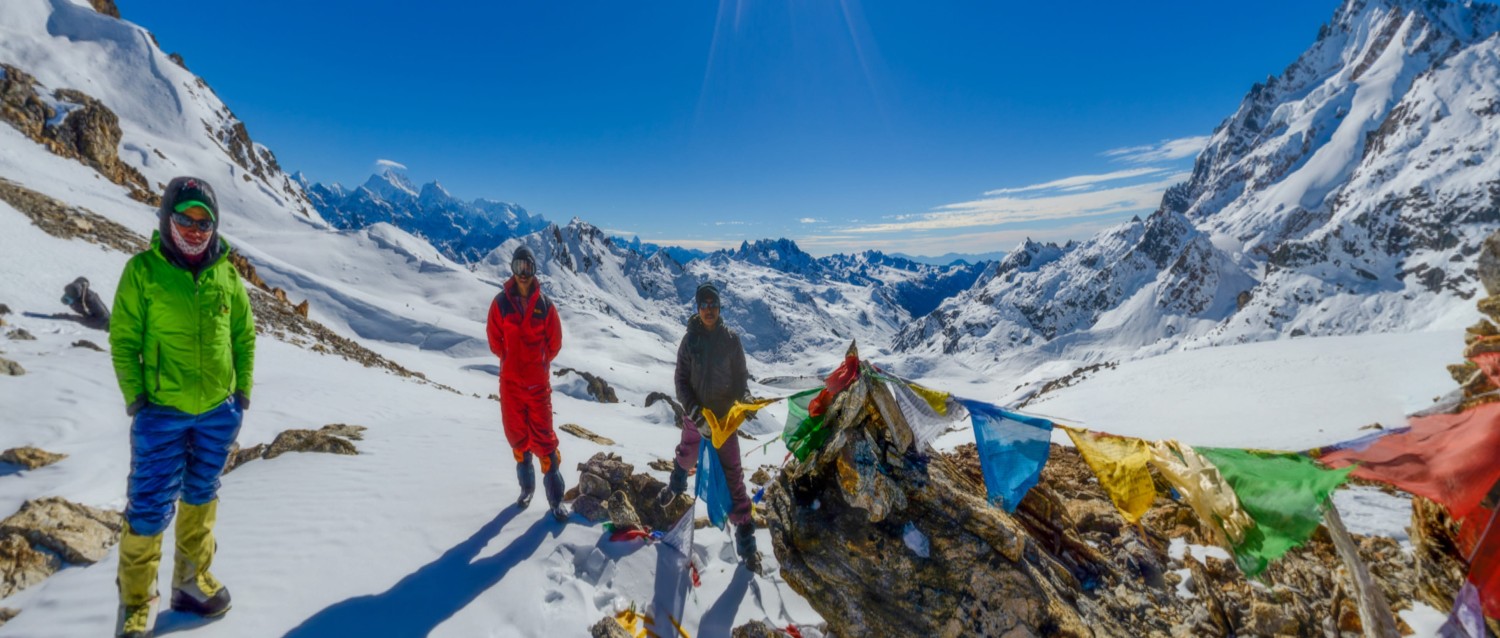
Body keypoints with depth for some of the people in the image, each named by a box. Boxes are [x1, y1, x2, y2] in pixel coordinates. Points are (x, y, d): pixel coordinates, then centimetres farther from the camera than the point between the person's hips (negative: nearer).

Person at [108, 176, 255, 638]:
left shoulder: (225, 274, 1)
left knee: (201, 497, 16)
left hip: (219, 411, 3)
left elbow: (244, 335, 8)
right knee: (150, 506, 2)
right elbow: (123, 339, -5)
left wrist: (243, 391, 4)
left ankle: (192, 580, 32)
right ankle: (137, 600, 20)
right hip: (162, 412, -3)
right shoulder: (143, 270, -7)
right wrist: (134, 397, -10)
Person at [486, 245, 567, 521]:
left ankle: (555, 499, 3)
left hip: (538, 381, -2)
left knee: (544, 438, -2)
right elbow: (495, 339, 5)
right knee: (517, 435, 12)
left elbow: (554, 342, 3)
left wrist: (538, 363, 4)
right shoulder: (501, 302, -2)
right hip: (510, 380, 2)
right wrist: (513, 361, 5)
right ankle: (526, 487, 29)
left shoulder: (545, 305, -4)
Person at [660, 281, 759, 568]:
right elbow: (681, 380, -6)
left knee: (733, 474, -2)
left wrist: (744, 400, -19)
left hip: (725, 417, -1)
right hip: (695, 416, 1)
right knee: (686, 456, 25)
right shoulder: (690, 339, -5)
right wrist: (694, 411, -19)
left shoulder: (731, 339, -5)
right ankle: (677, 483, 61)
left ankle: (745, 535, 6)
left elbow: (740, 376, 1)